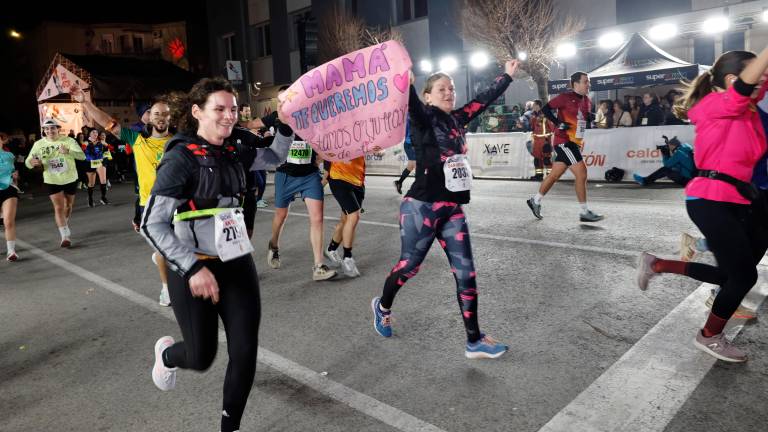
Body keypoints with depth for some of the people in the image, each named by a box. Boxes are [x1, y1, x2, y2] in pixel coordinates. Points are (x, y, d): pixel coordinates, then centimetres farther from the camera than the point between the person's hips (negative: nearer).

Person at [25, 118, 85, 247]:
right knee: (59, 208, -10)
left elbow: (82, 156, -24)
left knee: (68, 205, 17)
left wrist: (68, 152, -44)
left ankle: (65, 225, 44)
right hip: (52, 181, 0)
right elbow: (28, 162, -1)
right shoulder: (39, 144, -5)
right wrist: (32, 163, -26)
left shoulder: (68, 140, -12)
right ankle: (65, 236, -9)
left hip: (70, 179, 0)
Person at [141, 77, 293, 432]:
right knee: (201, 357, 9)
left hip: (238, 264, 5)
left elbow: (275, 156, 22)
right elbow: (152, 224, -16)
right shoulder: (180, 158, -14)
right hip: (194, 270, -5)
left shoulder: (232, 152, 4)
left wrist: (286, 123, 4)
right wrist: (193, 268, -25)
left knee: (245, 353, 4)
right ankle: (167, 353, 47)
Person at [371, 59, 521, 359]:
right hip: (421, 207, -6)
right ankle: (382, 306, 37)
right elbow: (411, 101, -26)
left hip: (452, 211, 6)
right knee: (409, 266, 7)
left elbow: (484, 99, 24)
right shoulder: (424, 119, -6)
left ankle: (475, 341, 14)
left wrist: (507, 76, 32)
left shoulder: (457, 120, 12)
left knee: (466, 274, 5)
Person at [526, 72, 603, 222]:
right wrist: (560, 124, -19)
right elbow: (545, 109, -12)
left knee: (555, 175, 14)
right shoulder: (566, 97, -10)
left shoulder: (587, 101, 14)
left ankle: (535, 201, 27)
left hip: (575, 142, 8)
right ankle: (585, 212, -6)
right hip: (564, 141, -8)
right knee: (581, 173, -12)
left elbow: (586, 120, 25)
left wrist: (590, 119, 2)